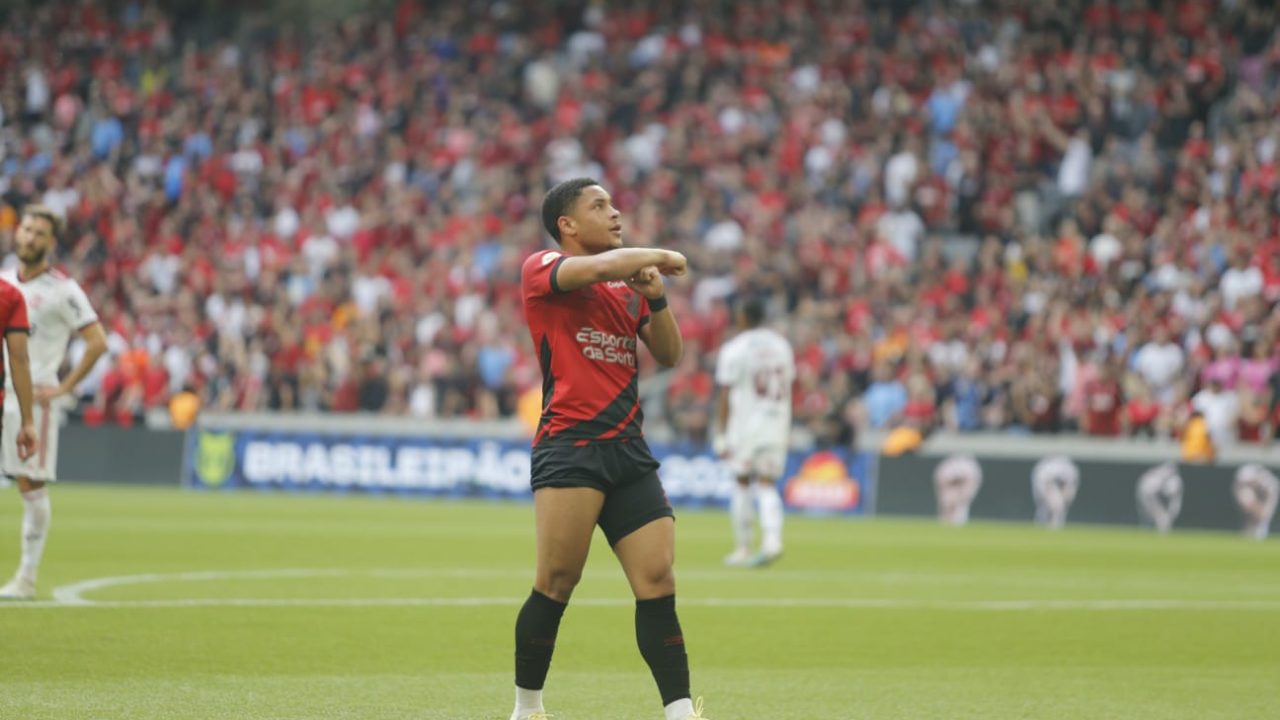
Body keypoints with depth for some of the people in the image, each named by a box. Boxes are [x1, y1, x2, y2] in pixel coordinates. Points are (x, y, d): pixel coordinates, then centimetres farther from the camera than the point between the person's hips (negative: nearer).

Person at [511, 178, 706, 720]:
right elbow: (601, 268, -19)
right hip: (569, 447, -6)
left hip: (628, 450, 6)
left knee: (658, 583, -4)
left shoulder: (628, 283, 21)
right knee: (557, 584, -8)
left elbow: (669, 354, 19)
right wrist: (662, 257, -4)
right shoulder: (542, 269, 1)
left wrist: (655, 295, 3)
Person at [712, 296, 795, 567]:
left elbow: (725, 397, -7)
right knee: (767, 485, 5)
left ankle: (742, 548, 9)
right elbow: (787, 387, 13)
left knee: (742, 483, 7)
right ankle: (772, 540, -15)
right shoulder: (781, 345, 9)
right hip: (777, 422, 4)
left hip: (744, 422, -4)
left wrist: (721, 435, -4)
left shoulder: (734, 349, -6)